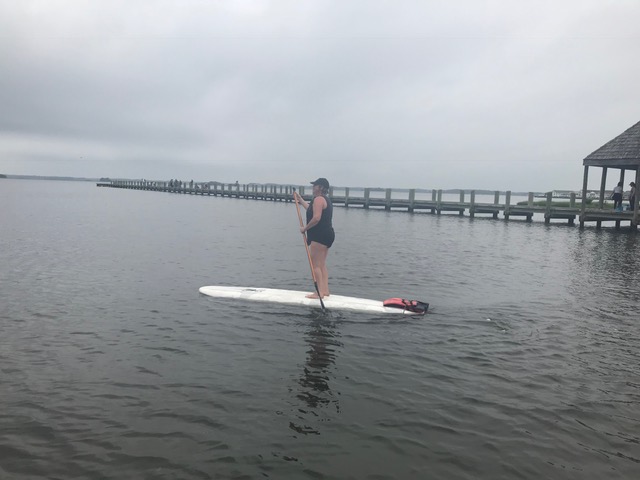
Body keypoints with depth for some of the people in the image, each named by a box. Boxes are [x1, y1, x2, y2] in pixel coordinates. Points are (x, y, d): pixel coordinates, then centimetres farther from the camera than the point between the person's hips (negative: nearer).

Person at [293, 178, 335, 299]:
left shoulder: (318, 199, -13)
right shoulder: (326, 200, 20)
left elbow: (316, 218, -24)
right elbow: (311, 210, 33)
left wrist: (305, 228, -13)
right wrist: (300, 200, 38)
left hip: (319, 235, -11)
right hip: (328, 234, 11)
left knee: (315, 265, -7)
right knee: (322, 264, 14)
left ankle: (319, 292, -6)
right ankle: (325, 290, 16)